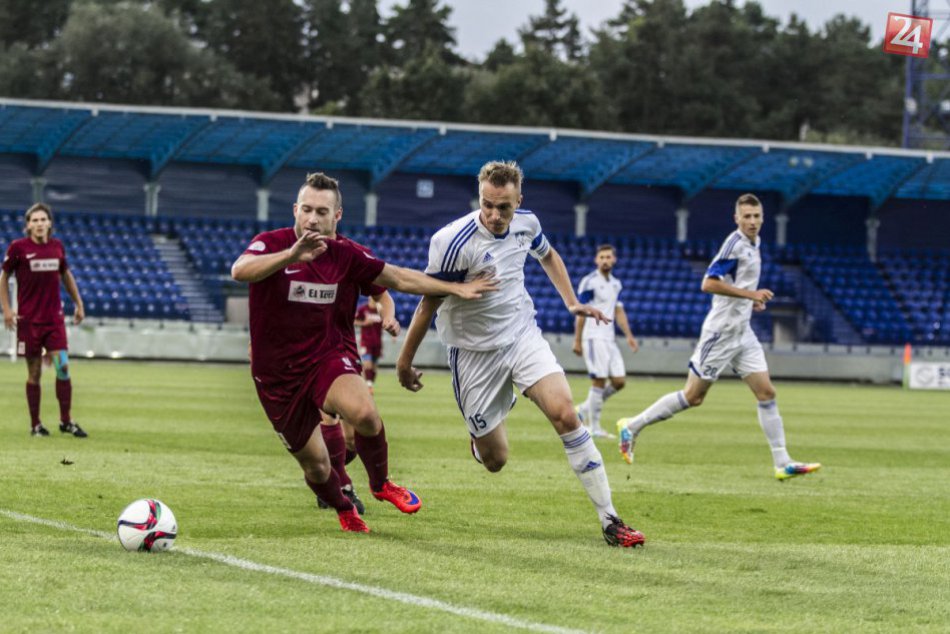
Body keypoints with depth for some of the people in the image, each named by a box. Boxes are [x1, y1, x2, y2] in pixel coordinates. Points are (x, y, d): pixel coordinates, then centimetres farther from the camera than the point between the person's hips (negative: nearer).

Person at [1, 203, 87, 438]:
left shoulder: (57, 247, 5)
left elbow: (66, 275, 21)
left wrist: (78, 304, 19)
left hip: (54, 318, 3)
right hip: (28, 319, -2)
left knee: (63, 367, -6)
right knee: (34, 372, 1)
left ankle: (66, 421, 3)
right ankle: (35, 425, 10)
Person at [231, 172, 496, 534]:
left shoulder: (347, 256, -1)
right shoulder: (271, 244, -12)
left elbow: (400, 278, 11)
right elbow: (240, 271, -33)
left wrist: (455, 289, 8)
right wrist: (291, 255, -49)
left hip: (329, 358, 1)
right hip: (278, 374, -1)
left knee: (365, 413, -31)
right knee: (315, 464, 5)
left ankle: (380, 484, -1)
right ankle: (344, 510, 40)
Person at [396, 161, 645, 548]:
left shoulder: (526, 224, -6)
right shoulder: (453, 242, -23)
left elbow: (547, 255, 19)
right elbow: (429, 302, -13)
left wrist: (572, 302, 11)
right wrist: (405, 360, -6)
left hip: (523, 336, 3)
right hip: (474, 352, -3)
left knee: (565, 416, -19)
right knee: (494, 461, 0)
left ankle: (609, 520, -14)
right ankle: (478, 437, 41)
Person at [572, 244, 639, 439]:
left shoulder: (616, 284, 15)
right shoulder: (589, 282, -8)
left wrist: (629, 336, 12)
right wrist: (577, 341, -11)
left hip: (609, 338, 7)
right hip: (594, 338, -7)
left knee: (619, 381, 2)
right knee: (599, 381, -8)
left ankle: (585, 409, 18)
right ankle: (594, 427, 0)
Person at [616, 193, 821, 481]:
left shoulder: (753, 244, 12)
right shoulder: (734, 244, -15)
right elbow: (709, 284, -23)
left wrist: (751, 300, 11)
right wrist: (749, 294, -23)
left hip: (742, 333, 8)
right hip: (721, 332, -8)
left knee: (766, 392, 1)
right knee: (693, 397, -3)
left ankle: (783, 463, 2)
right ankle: (633, 426, 10)